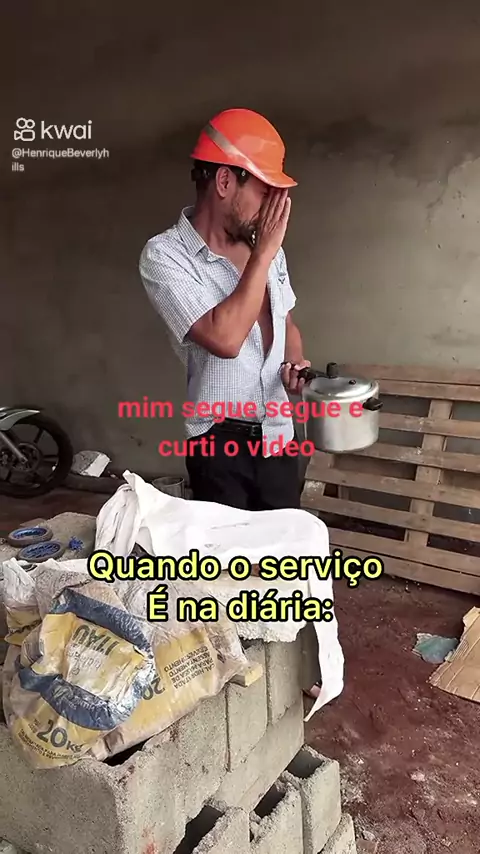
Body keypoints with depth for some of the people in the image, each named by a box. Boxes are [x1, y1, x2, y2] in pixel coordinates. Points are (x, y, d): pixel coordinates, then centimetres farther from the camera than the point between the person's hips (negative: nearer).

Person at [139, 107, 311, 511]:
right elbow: (224, 338, -27)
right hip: (220, 441, -5)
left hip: (278, 433, 6)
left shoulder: (264, 246, 6)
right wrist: (263, 253, -18)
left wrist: (294, 362, -2)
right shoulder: (164, 255, -14)